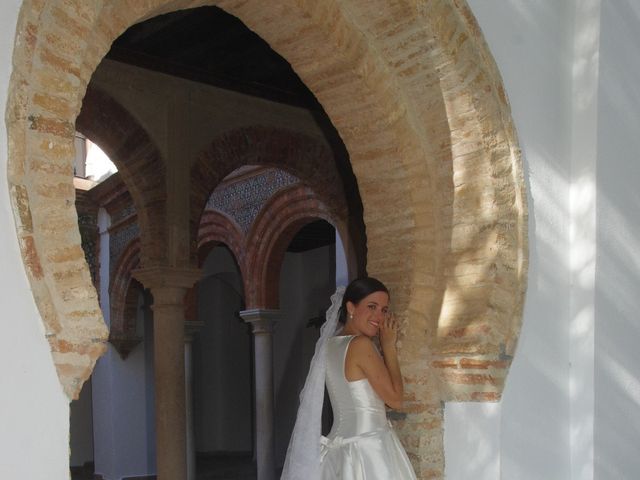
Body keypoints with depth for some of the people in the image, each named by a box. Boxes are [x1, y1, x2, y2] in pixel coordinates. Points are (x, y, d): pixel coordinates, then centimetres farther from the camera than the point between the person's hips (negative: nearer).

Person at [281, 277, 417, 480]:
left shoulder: (329, 344, 11)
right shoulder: (361, 344, -14)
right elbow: (395, 398, -9)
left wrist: (383, 347, 12)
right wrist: (389, 346, -4)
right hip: (368, 450, -9)